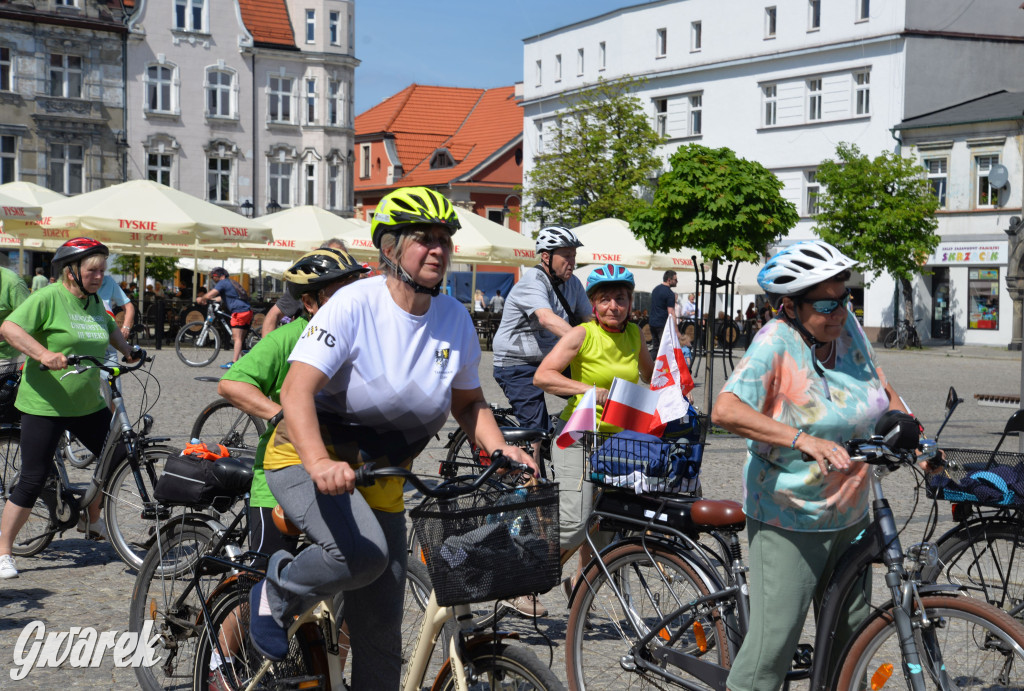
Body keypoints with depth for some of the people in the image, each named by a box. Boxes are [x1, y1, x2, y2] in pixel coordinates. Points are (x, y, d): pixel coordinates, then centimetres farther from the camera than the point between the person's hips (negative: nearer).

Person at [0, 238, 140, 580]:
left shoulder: (94, 302, 9)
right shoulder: (48, 298, -14)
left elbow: (110, 328, 31)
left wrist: (128, 352, 18)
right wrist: (43, 353, -35)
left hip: (89, 405, 7)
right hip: (45, 406, -7)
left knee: (118, 456, 11)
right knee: (33, 481, -5)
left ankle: (91, 519, 34)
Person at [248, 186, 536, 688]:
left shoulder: (456, 320, -3)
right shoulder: (354, 305, -20)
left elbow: (468, 403, 11)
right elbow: (296, 390, -30)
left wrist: (499, 449, -9)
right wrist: (319, 463, -47)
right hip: (307, 459, -5)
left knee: (381, 627, 5)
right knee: (363, 552, -33)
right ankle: (276, 597, -2)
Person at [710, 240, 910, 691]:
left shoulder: (847, 327, 1)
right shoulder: (776, 342, -19)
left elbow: (880, 389, 18)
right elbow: (726, 410, -33)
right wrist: (803, 439, -41)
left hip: (849, 515, 7)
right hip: (789, 522, -7)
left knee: (852, 634, 16)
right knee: (774, 641, -8)